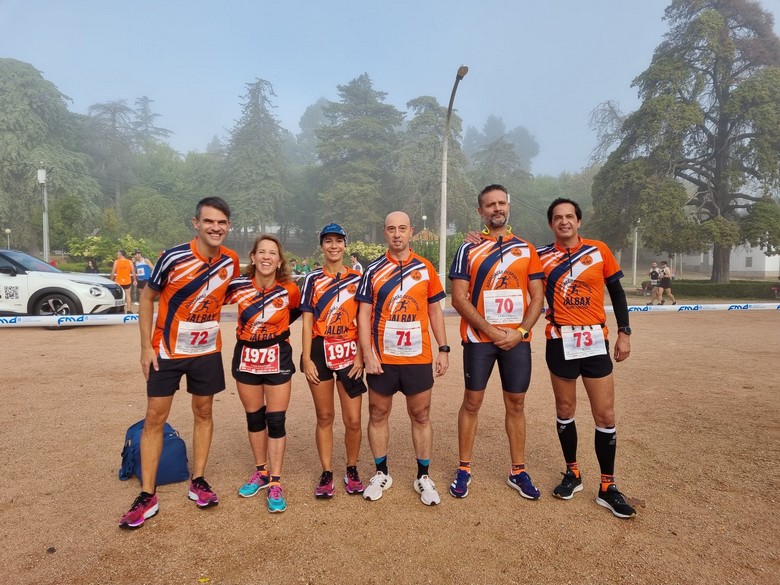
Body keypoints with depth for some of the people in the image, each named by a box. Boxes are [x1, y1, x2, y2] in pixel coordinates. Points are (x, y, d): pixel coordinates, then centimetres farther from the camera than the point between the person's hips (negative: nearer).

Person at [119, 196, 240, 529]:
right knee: (154, 418, 1)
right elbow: (147, 298, -7)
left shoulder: (231, 261, -6)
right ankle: (147, 496, 14)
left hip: (207, 350, 3)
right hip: (167, 351, -3)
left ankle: (198, 481, 26)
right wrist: (146, 346, -8)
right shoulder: (174, 258, -17)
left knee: (203, 413, 11)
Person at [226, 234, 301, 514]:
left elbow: (296, 311, 8)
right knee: (254, 418, 14)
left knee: (276, 421, 1)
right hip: (246, 357, 2)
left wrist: (277, 326, 3)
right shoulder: (238, 286, -9)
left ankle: (275, 483, 15)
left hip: (277, 357, -2)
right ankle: (261, 473, 32)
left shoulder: (289, 289, -11)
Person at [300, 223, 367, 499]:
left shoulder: (357, 279, 6)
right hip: (320, 352, 0)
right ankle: (326, 474, 24)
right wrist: (306, 359, -5)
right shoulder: (313, 279, 6)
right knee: (324, 417, 10)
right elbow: (307, 322, 2)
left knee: (353, 420, 1)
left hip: (349, 352, 0)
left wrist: (360, 356, -5)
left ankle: (352, 471, 24)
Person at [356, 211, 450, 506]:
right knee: (378, 414, 10)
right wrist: (367, 355, -9)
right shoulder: (373, 270, 1)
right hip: (381, 359, 0)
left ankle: (423, 477, 25)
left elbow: (435, 310, 8)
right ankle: (381, 473, 29)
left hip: (418, 358, 1)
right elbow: (363, 315, -1)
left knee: (421, 416, 9)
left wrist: (443, 349, 3)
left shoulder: (425, 268, 4)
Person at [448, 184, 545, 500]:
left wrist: (520, 331, -9)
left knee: (516, 404, 9)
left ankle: (518, 471, 23)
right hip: (478, 338, -2)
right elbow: (459, 298, -6)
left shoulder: (526, 249, 9)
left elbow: (537, 297, 6)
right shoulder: (469, 250, 1)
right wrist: (491, 331, -13)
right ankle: (464, 469, 19)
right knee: (472, 401, 5)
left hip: (517, 339, 2)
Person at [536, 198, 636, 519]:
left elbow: (617, 292, 9)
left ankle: (608, 488, 17)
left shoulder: (599, 250, 3)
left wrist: (624, 331, 1)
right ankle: (572, 473, 30)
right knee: (564, 411, 11)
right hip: (560, 343, 0)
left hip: (595, 341, 0)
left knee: (605, 416, 2)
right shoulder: (541, 256, 2)